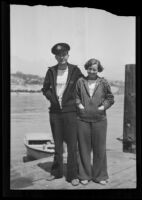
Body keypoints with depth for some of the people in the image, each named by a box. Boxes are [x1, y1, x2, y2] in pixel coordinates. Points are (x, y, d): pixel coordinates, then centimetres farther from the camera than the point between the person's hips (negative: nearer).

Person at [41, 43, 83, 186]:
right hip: (55, 111, 3)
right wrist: (52, 98, 1)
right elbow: (45, 88, 15)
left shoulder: (75, 70, -2)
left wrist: (78, 102, 0)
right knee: (57, 143, 13)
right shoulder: (51, 71, 5)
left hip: (70, 111, -3)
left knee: (72, 144, -1)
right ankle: (56, 171, 26)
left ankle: (72, 175, 9)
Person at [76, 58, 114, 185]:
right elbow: (76, 96, 14)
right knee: (84, 147, 7)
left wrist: (104, 106, -4)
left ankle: (100, 175, 22)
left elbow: (110, 98, 10)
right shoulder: (80, 82, 5)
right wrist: (79, 104, -2)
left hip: (99, 119, 0)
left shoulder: (103, 83, 4)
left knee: (100, 148, 7)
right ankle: (85, 175, 20)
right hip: (83, 119, 0)